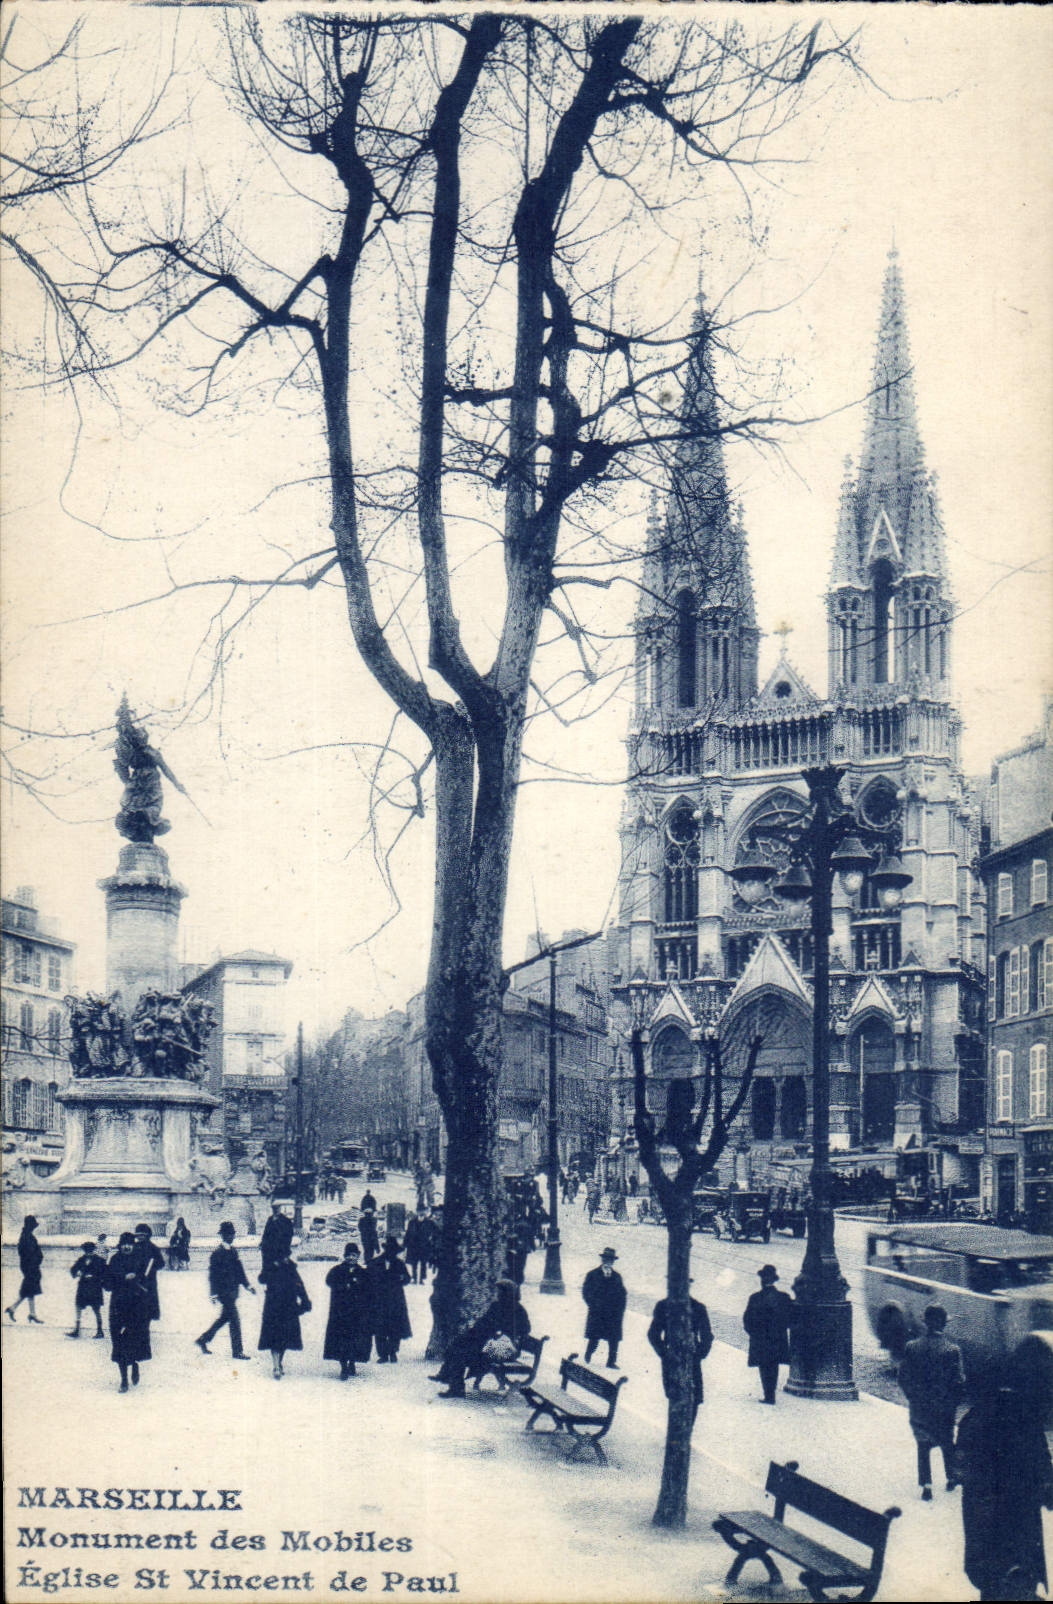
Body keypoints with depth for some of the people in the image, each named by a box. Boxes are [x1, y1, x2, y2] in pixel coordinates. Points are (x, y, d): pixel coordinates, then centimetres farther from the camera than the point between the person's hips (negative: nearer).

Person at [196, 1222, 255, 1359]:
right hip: (224, 1290, -8)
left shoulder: (233, 1250, 11)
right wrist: (214, 1293, -16)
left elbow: (239, 1269, 17)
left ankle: (203, 1339, 33)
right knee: (234, 1320, -6)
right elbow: (213, 1274, -13)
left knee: (224, 1317, 18)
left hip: (232, 1290, 9)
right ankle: (237, 1351, 0)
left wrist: (247, 1285, 11)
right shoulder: (217, 1252, -13)